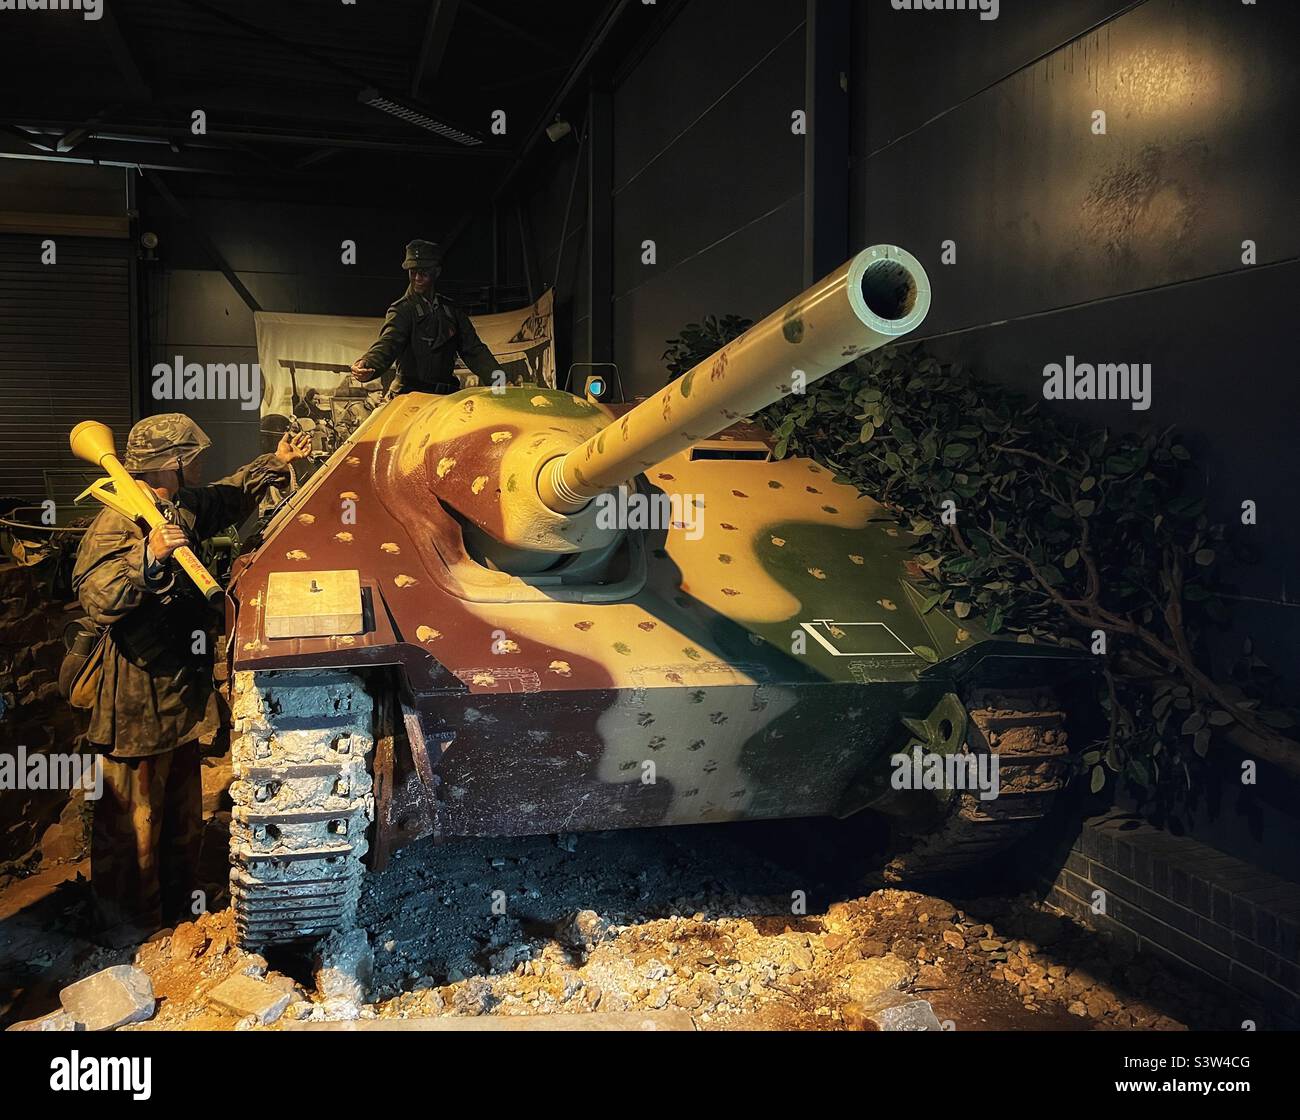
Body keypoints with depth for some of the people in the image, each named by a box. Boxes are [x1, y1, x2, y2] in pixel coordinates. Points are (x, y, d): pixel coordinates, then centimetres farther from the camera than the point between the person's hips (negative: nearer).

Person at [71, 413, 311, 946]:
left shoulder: (186, 507, 7)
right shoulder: (118, 524, -21)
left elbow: (229, 496, 28)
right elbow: (97, 597, -34)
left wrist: (275, 462, 29)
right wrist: (148, 554, -45)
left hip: (180, 689, 10)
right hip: (138, 698, -10)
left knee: (182, 808, 22)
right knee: (133, 815, 4)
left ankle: (178, 899, 38)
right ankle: (125, 921, 20)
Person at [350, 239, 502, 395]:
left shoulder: (452, 311, 15)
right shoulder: (401, 311, -1)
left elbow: (473, 351, 14)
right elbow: (388, 344, -19)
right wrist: (367, 365, -41)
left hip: (447, 395, 4)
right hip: (411, 398, -4)